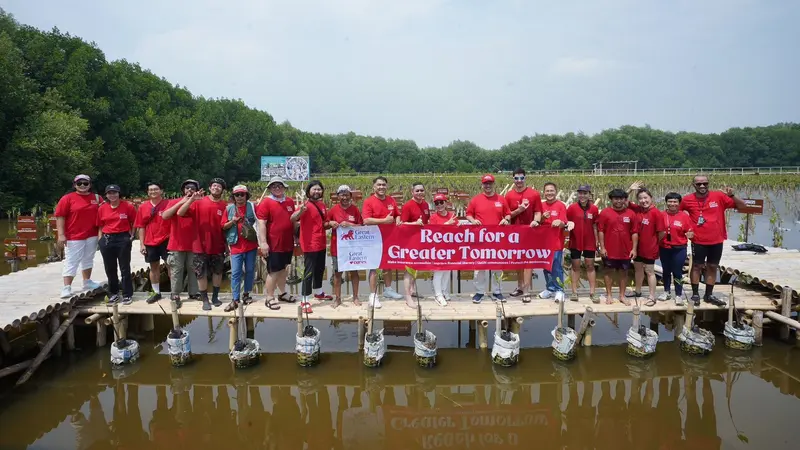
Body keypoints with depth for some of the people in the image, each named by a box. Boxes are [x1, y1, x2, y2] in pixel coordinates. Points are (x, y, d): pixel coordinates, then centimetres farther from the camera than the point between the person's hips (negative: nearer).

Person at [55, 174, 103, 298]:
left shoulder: (97, 198, 6)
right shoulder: (67, 198, -4)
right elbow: (60, 217, -7)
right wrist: (61, 234, -14)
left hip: (92, 236, 4)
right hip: (74, 237, -4)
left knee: (88, 260, 17)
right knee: (71, 262, -3)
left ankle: (87, 282, 29)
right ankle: (66, 288, -2)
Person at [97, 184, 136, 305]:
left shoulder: (128, 206, -5)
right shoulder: (102, 208, 4)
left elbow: (134, 222, 3)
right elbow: (100, 225, 12)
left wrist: (132, 235, -5)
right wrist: (100, 238, 3)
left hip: (123, 239, -4)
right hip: (106, 240, 4)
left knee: (125, 268, 1)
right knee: (110, 269, 11)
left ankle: (127, 295, 7)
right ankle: (114, 293, 24)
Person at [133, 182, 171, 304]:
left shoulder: (168, 204, -6)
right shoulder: (143, 207, 5)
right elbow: (141, 227, 6)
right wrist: (141, 244, 2)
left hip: (166, 241, -4)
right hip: (150, 242, 4)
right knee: (154, 267, 13)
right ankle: (156, 292, 25)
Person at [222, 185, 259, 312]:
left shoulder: (252, 207, 0)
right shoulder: (229, 208, 4)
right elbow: (223, 226, 8)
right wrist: (232, 221, -12)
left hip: (251, 244, 0)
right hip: (236, 246, 0)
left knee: (250, 270, 9)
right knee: (235, 273, -2)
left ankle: (246, 294, 24)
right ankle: (235, 300, 0)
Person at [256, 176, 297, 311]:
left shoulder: (290, 201, 8)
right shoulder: (266, 202, -10)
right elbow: (261, 223, -15)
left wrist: (296, 236, 18)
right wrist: (263, 242, -20)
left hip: (288, 243, 6)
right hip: (274, 244, -6)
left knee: (283, 268, 17)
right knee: (273, 271, -1)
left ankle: (283, 293, 30)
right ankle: (269, 298, 9)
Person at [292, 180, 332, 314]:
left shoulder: (322, 205, 8)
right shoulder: (306, 205, -16)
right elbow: (293, 219, -31)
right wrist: (300, 211, -49)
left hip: (321, 243, 8)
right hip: (310, 245, -8)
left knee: (320, 269, 21)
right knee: (309, 272, -5)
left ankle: (318, 292, 39)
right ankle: (305, 301, 0)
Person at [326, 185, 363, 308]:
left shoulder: (355, 209, -2)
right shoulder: (333, 209, -3)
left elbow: (361, 225, -2)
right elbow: (325, 225, 6)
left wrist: (349, 224, -17)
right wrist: (330, 223, -15)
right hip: (337, 245, 0)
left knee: (354, 271, 8)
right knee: (337, 272, 7)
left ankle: (355, 297, 20)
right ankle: (337, 298, 17)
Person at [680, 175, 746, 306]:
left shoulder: (719, 196, -5)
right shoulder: (687, 200, -6)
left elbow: (742, 206, -1)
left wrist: (732, 195, -19)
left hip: (717, 240, 2)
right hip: (698, 241, -2)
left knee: (713, 267, 11)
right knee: (697, 267, 5)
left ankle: (709, 295, 22)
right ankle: (695, 294, 16)